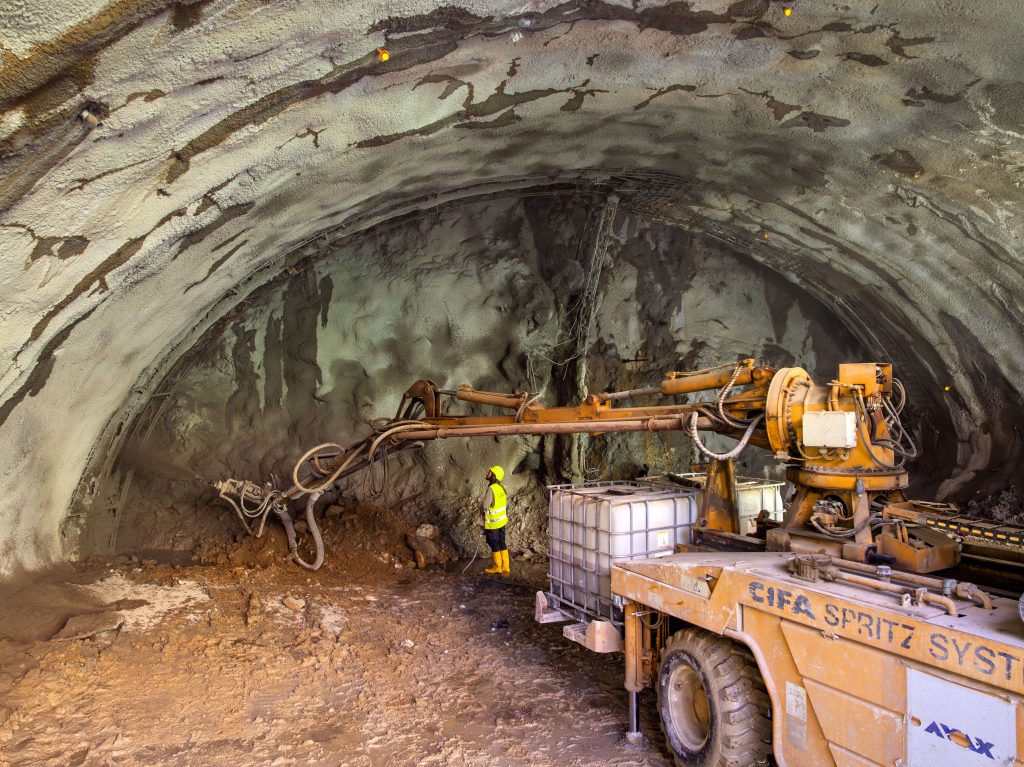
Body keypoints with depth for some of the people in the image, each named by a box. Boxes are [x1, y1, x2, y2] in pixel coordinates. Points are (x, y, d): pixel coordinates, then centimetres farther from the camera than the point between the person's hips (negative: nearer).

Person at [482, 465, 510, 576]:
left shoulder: (491, 489, -23)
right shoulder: (502, 487, 1)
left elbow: (485, 506, -20)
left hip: (492, 523, -7)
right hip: (502, 521, 7)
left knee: (494, 545, 8)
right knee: (502, 544, 14)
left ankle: (497, 567, 19)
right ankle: (505, 568, 20)